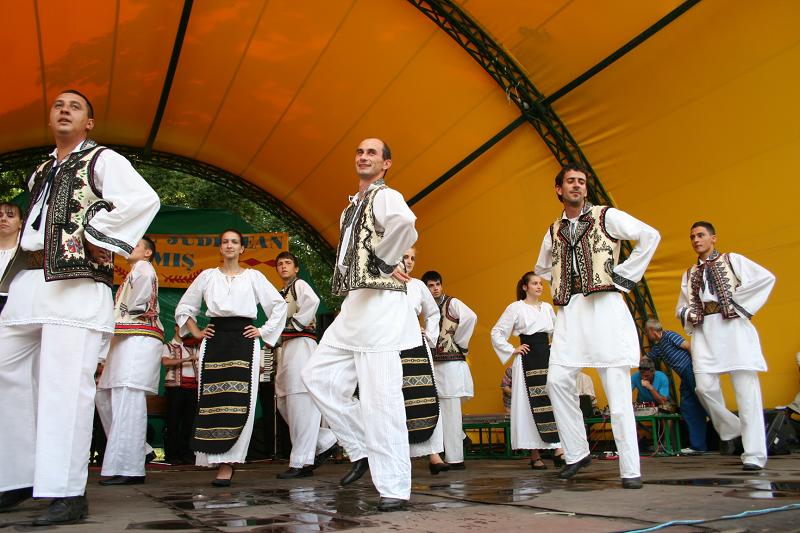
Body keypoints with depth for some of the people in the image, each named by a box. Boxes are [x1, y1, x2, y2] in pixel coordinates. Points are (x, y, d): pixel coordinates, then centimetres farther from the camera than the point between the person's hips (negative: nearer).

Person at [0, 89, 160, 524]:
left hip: (76, 284, -8)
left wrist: (98, 236, -11)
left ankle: (66, 492, -8)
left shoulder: (102, 159, 3)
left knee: (64, 386, -12)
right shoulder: (41, 172, 25)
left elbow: (144, 200, -14)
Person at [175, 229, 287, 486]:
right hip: (215, 339, 2)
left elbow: (279, 305, 12)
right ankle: (217, 459, 4)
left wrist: (264, 331, 5)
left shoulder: (253, 276, 11)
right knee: (212, 401, -5)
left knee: (240, 402, -11)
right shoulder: (208, 275, 15)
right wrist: (196, 332, 11)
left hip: (243, 340, -1)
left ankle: (227, 463, -7)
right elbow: (184, 306, 22)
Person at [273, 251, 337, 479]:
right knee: (284, 403, 7)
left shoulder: (299, 285, -1)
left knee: (300, 401, -11)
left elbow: (312, 300, -22)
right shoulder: (281, 294, 25)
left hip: (301, 343, -10)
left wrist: (297, 323, -15)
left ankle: (301, 462, -9)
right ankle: (325, 441, 14)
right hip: (285, 347, 10)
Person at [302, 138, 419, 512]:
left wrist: (385, 262, -15)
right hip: (353, 304, 10)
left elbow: (404, 223, -30)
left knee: (379, 397, -10)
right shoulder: (353, 205, 22)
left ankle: (394, 488, -1)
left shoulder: (385, 196, -6)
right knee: (318, 375, 8)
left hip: (379, 302, -10)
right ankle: (361, 449, 19)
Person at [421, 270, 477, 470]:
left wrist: (460, 342, -14)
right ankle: (441, 456, 19)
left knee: (451, 412, -5)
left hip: (452, 362, -7)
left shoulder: (452, 303, -4)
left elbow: (471, 317, -23)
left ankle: (455, 459, 1)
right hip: (434, 364, 7)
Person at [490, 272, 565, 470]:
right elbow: (496, 332, -3)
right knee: (531, 405, -3)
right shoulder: (516, 307, -3)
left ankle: (558, 450, 1)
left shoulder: (547, 307, 12)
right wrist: (512, 350, -6)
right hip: (528, 360, -5)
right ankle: (534, 456, 4)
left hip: (548, 357, 5)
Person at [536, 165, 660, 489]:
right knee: (558, 380, -5)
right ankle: (576, 453, 10)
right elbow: (542, 268, 32)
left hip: (605, 306, -4)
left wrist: (626, 275, -6)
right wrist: (561, 287, 14)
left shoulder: (606, 217, 4)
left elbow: (650, 236, -2)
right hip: (570, 312, 5)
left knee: (617, 387, -7)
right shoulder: (554, 231, 17)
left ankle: (630, 470, -2)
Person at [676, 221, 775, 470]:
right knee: (705, 386, -9)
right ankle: (730, 429, 16)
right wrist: (690, 315, 4)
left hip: (732, 326, -4)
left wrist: (738, 303, -7)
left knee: (746, 388, -9)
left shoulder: (732, 260, 9)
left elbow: (766, 278, -4)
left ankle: (754, 454, -7)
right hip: (704, 331, 4)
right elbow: (681, 308, 27)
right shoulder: (689, 274, 23)